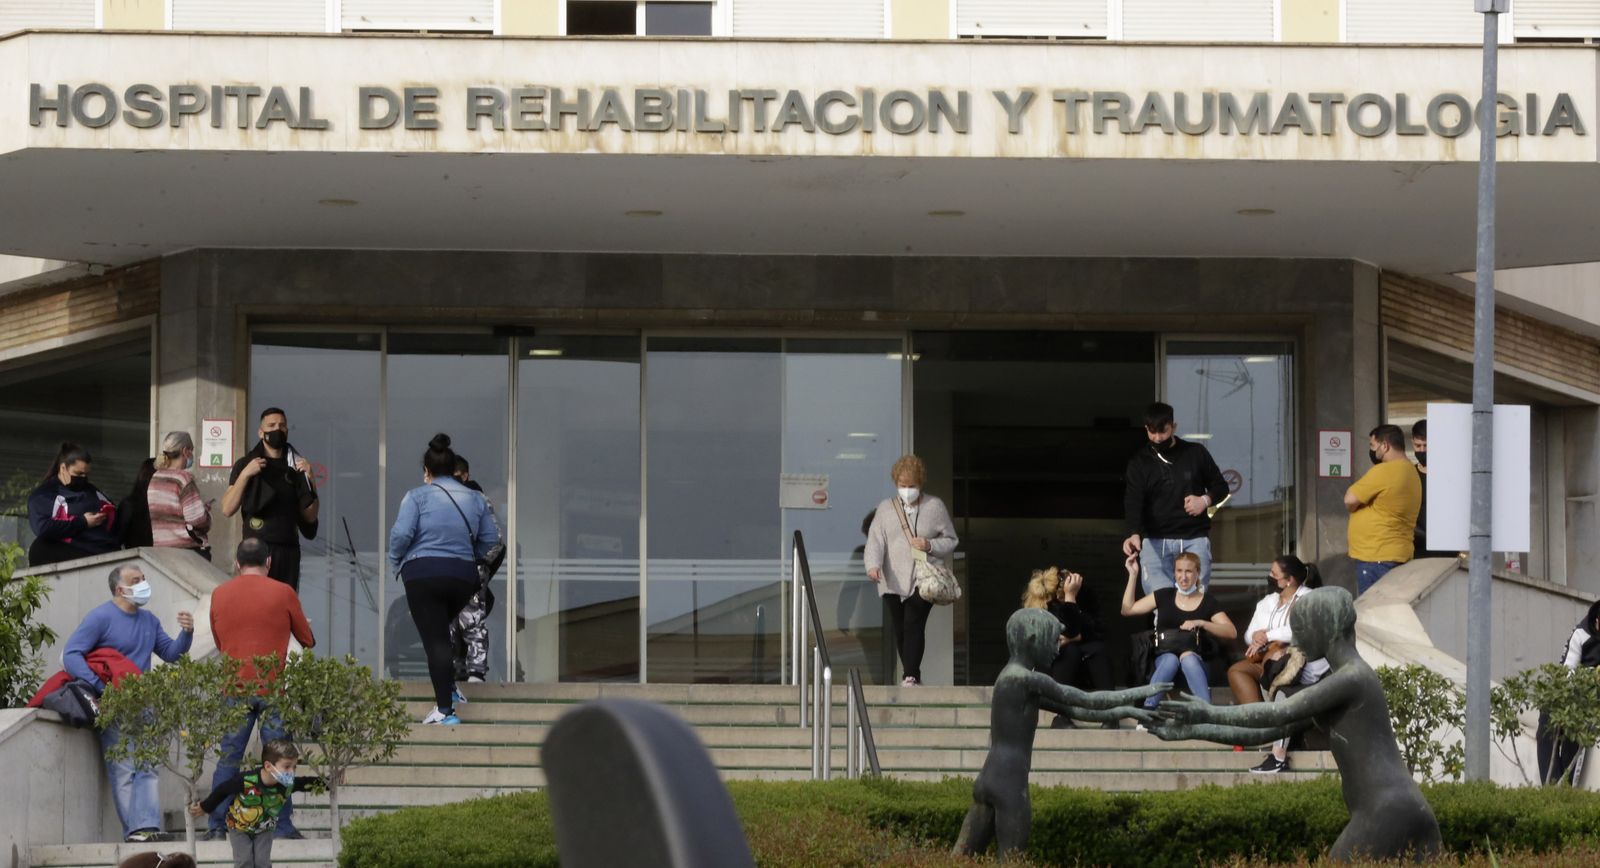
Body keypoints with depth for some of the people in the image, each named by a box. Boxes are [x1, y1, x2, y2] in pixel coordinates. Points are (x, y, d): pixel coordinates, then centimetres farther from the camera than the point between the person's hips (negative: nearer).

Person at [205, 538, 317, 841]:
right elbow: (307, 640, 8)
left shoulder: (219, 594, 7)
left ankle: (216, 826, 4)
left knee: (228, 758, 7)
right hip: (273, 688, -2)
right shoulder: (282, 593, -2)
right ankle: (282, 826, 1)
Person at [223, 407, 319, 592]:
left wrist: (309, 479, -1)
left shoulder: (295, 466, 15)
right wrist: (245, 474, -10)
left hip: (288, 550, 3)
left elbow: (310, 517, 10)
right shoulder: (245, 464, 9)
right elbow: (227, 509, -2)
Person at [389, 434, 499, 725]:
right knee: (441, 631, 26)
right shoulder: (475, 499, 10)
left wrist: (396, 560, 6)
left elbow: (401, 533, -12)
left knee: (434, 640, -4)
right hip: (464, 575, 5)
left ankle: (445, 709, -8)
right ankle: (449, 689, 18)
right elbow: (491, 538, 11)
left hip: (423, 573, -5)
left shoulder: (417, 496, -3)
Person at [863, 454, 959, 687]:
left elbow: (951, 541, 9)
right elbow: (875, 540, -2)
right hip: (893, 581, 3)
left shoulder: (935, 506, 6)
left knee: (913, 624, -17)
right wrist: (873, 565, -21)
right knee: (899, 629, 4)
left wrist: (930, 545, -11)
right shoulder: (886, 508, 9)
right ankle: (912, 676, 15)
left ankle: (911, 676, -20)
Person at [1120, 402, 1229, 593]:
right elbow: (1133, 503, -8)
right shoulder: (1139, 462, 4)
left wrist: (1205, 500, -6)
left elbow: (1221, 487, 17)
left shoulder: (1196, 453, 8)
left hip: (1195, 539, 1)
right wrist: (1134, 534, -27)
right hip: (1155, 541, -1)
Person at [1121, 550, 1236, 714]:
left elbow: (1232, 632, -3)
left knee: (1188, 657, -38)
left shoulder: (1207, 603, 9)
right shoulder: (1164, 596, 15)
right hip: (1163, 658, 1)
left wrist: (1200, 623, -16)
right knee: (1171, 659, -36)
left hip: (1195, 661, -1)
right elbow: (1127, 610, 14)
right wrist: (1133, 575, 9)